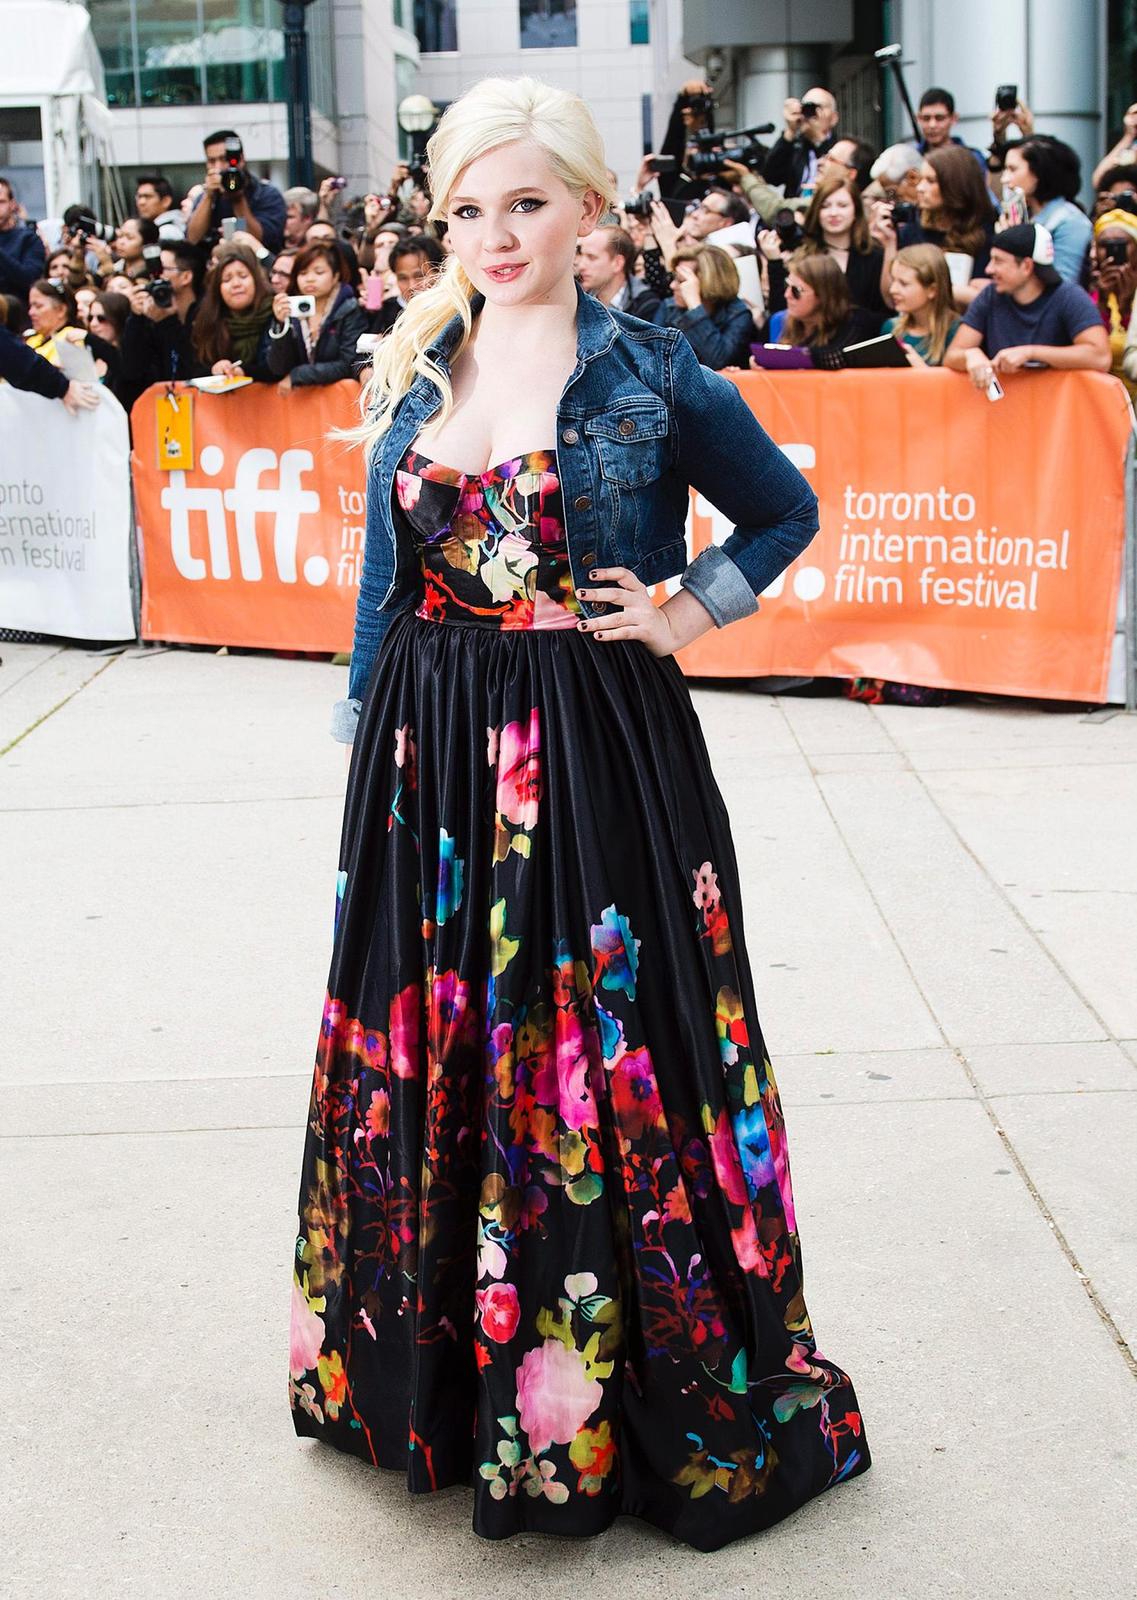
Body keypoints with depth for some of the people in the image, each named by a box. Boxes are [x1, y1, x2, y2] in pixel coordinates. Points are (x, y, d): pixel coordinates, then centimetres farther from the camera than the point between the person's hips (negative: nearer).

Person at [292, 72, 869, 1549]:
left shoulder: (654, 377, -4)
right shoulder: (412, 372, 7)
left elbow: (788, 510, 9)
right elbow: (385, 583, 12)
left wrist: (689, 612, -2)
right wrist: (364, 737, 10)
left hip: (599, 762, -4)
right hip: (432, 765, 4)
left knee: (603, 1068, 2)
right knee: (430, 1058, 12)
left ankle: (624, 1405, 18)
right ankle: (438, 1369, 31)